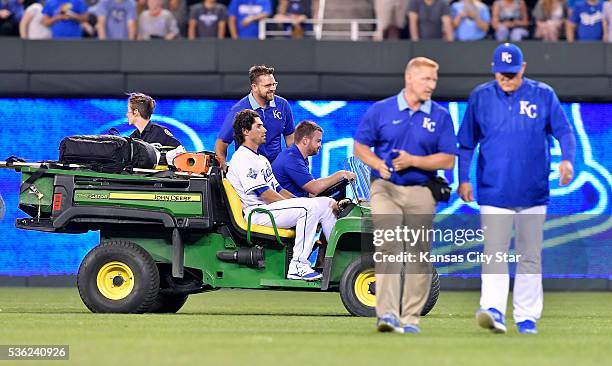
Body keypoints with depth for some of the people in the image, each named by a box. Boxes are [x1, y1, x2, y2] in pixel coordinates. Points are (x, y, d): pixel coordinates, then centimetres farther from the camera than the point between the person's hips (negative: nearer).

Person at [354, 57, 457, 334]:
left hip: (421, 193, 2)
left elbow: (448, 160, 0)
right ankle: (388, 313, -24)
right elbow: (360, 146, 9)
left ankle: (410, 318, 12)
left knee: (418, 254, 3)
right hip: (385, 188, -2)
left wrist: (413, 161, -13)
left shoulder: (440, 117, 3)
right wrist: (378, 164, -11)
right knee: (389, 247, -17)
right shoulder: (381, 110, 3)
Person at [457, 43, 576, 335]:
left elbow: (564, 130, 1)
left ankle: (527, 317, 13)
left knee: (530, 256, 6)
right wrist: (463, 179, 3)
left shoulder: (543, 95, 2)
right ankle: (493, 310, -22)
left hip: (533, 192, 1)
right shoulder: (480, 97, 5)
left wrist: (567, 159, -18)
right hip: (494, 191, -1)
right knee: (494, 253, -13)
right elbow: (466, 143, 10)